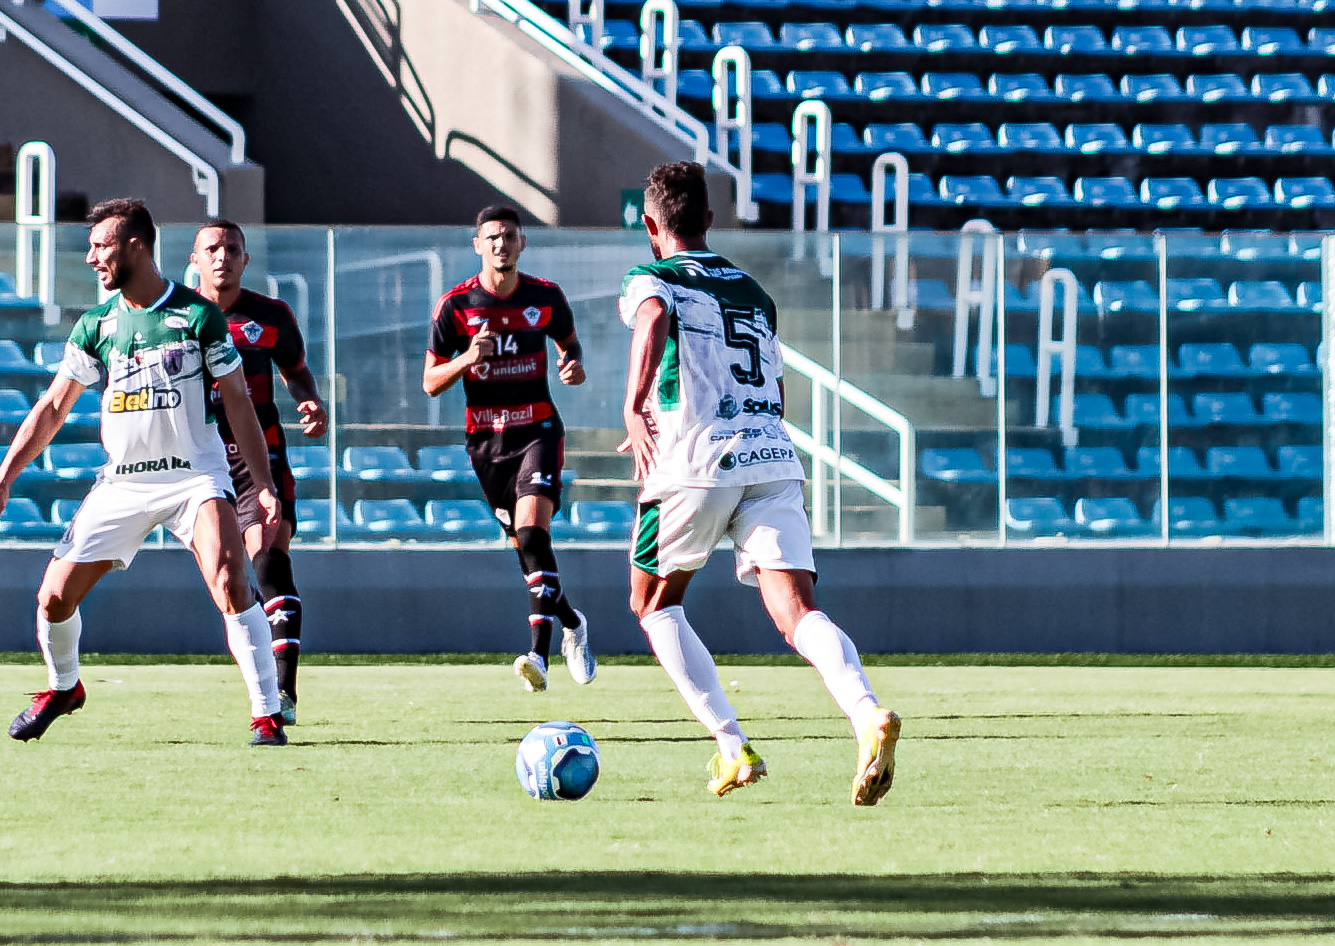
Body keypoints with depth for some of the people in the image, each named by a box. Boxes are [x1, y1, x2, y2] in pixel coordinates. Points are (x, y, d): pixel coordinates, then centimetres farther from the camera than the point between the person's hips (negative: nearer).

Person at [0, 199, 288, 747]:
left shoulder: (199, 316, -5)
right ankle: (63, 688, 28)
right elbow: (53, 408, 11)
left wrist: (264, 487, -6)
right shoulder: (96, 325, 5)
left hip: (195, 477, -4)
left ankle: (267, 715, -18)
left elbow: (238, 403, -1)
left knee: (230, 585, -26)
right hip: (121, 484, 4)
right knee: (54, 597, -2)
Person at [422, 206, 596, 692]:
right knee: (525, 545, 7)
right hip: (485, 437, 2)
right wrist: (467, 359, -20)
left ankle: (539, 653, -27)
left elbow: (568, 341, 19)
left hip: (538, 429, -2)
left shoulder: (546, 297, -1)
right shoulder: (455, 305, -4)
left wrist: (574, 364, -5)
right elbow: (430, 382, -1)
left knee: (533, 532, -20)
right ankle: (571, 623, 33)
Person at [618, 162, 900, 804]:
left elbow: (654, 320, -17)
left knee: (654, 604, 17)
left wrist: (634, 409, -28)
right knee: (798, 613, -8)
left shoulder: (650, 281, 9)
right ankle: (866, 714, -38)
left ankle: (732, 747, 5)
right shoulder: (752, 292, 27)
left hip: (696, 462, -4)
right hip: (774, 460, 4)